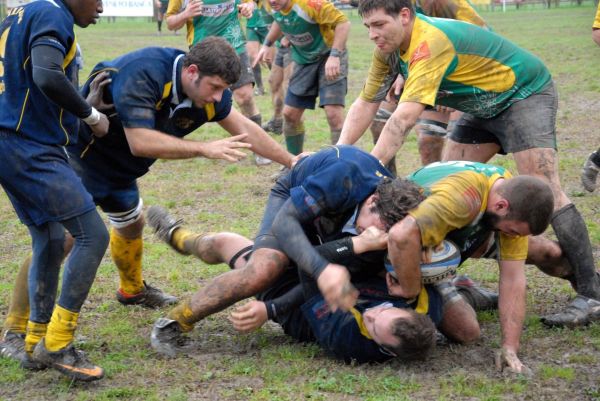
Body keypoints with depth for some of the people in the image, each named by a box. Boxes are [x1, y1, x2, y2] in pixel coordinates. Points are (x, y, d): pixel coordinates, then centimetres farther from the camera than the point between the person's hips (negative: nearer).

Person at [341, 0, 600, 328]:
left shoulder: (431, 42, -33)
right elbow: (366, 104, -4)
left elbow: (403, 119, -40)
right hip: (486, 106, 10)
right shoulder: (390, 48, -5)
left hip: (526, 92, -10)